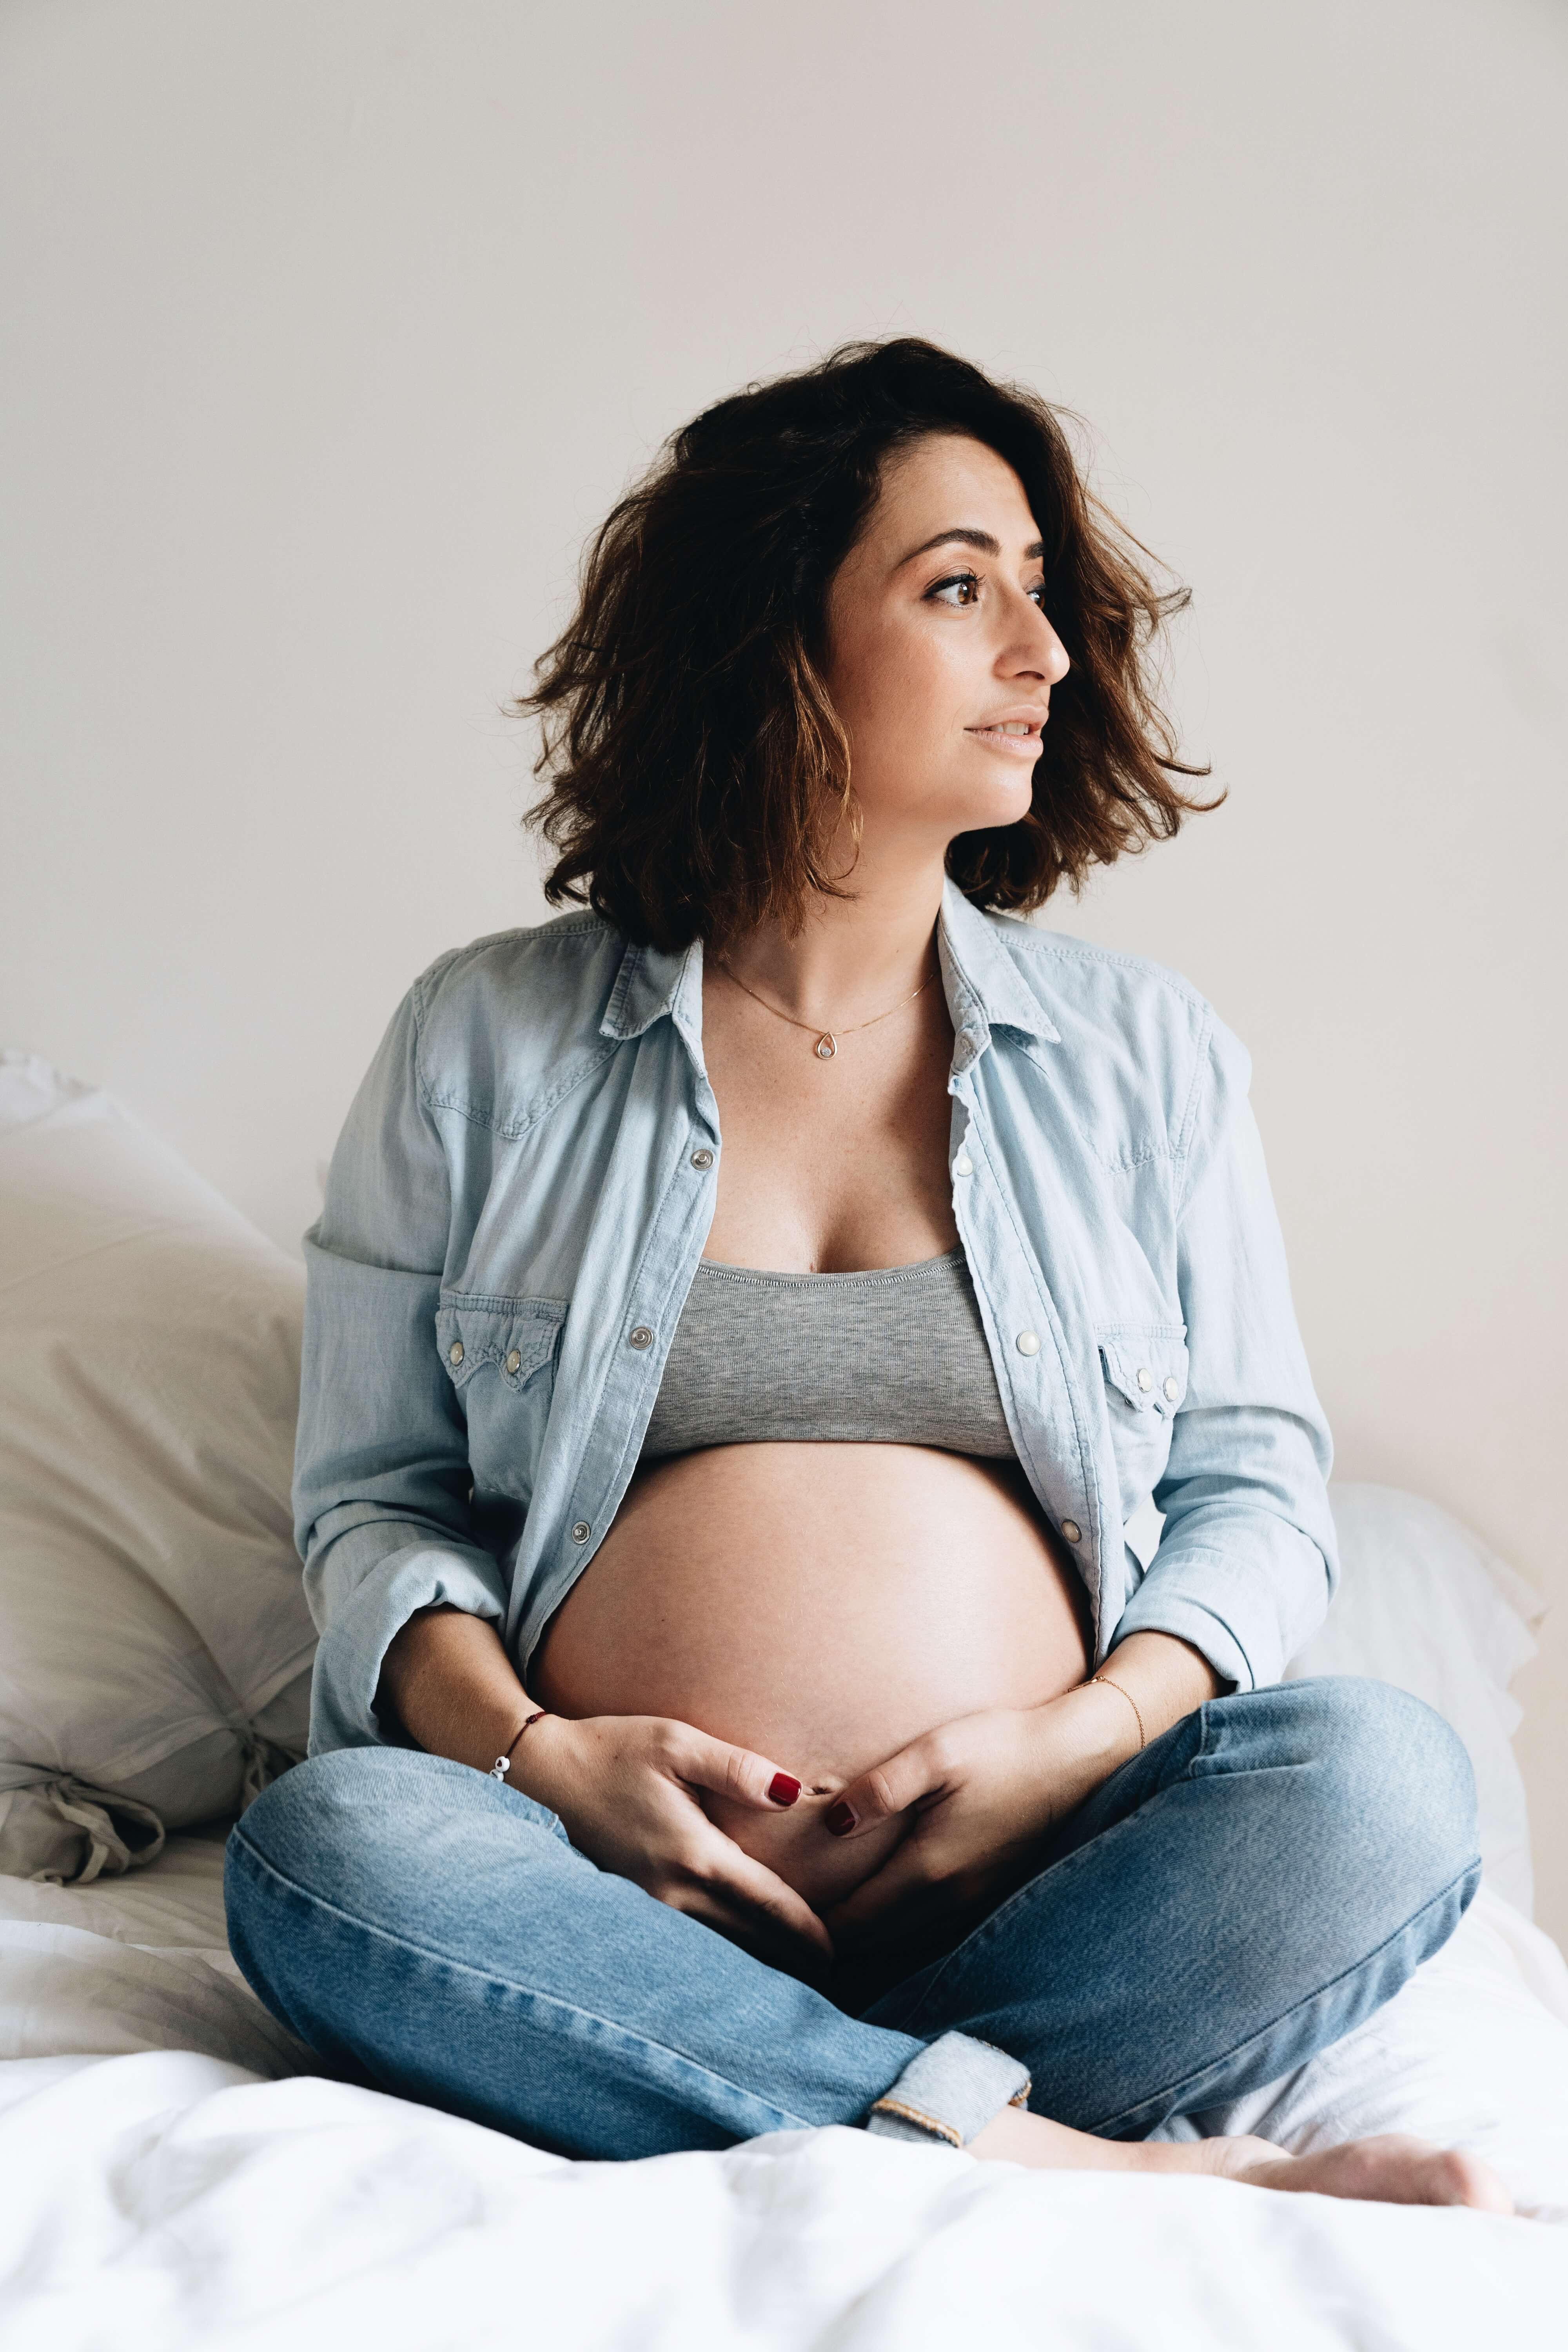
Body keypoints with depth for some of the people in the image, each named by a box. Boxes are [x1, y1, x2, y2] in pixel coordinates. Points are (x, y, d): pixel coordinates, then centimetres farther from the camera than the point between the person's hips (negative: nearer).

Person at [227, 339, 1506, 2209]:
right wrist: (524, 1747, -12)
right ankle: (1070, 2164, -29)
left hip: (1029, 1893, 1)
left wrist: (1082, 1737, -9)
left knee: (1378, 1783, -27)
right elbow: (375, 1490, 9)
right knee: (330, 1848, -31)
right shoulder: (486, 1043, 8)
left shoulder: (1146, 1054, 13)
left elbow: (1257, 1482, 11)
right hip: (621, 1887, 0)